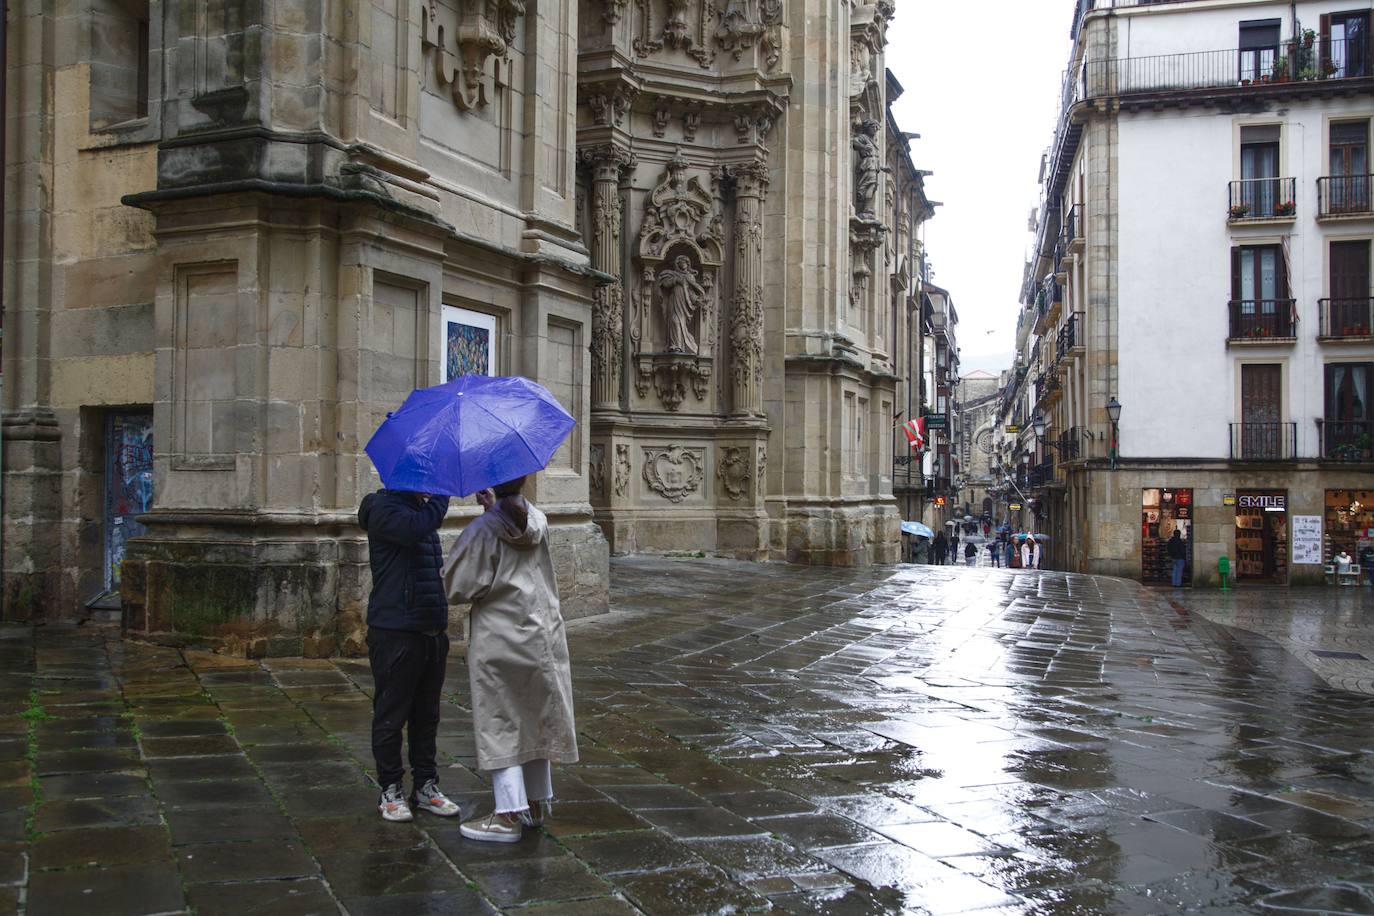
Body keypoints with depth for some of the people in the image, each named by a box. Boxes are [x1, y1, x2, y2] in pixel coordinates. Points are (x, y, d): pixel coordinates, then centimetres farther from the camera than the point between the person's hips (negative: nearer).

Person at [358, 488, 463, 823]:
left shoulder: (422, 508, 16)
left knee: (427, 715, 13)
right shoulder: (384, 508, -10)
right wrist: (443, 495, -21)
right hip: (395, 631, -8)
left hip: (431, 630, 8)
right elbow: (415, 529, -32)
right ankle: (390, 790, 14)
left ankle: (425, 785, 22)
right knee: (391, 715, 3)